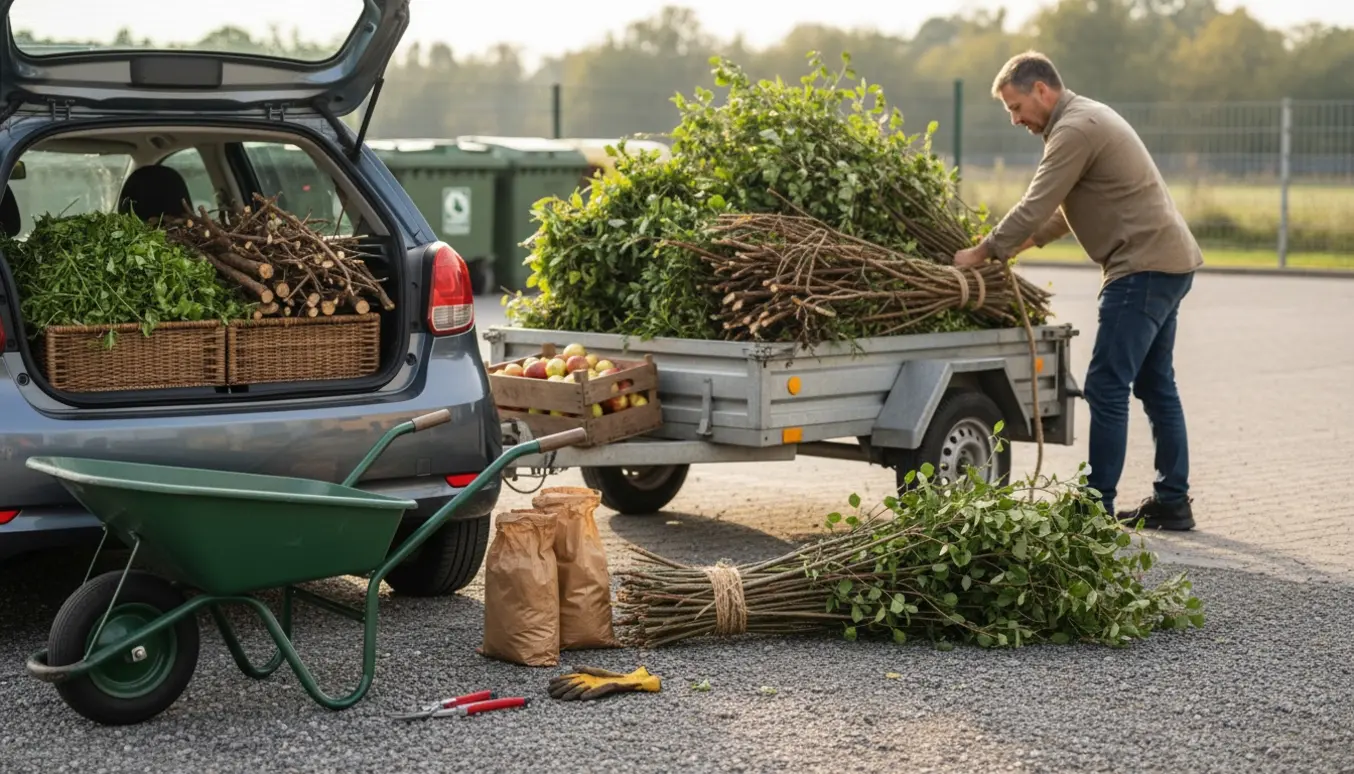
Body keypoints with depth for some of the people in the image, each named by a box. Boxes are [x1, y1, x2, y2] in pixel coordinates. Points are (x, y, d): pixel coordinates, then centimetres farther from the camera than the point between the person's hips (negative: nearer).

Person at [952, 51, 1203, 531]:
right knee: (1155, 385, 15)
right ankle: (1173, 501, 20)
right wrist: (1025, 241, 14)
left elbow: (1034, 207, -18)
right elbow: (1060, 208, 24)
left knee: (1107, 388, -9)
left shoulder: (1075, 130, -15)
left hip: (1145, 265, -11)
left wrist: (981, 253, -9)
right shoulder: (1088, 117, 18)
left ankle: (1097, 505, -7)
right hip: (1169, 259, 11)